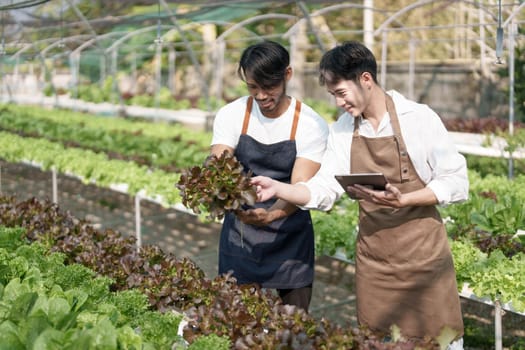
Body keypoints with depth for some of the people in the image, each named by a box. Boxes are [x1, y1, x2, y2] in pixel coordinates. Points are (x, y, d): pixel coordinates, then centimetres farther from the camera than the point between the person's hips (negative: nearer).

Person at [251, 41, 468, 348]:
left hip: (423, 254, -4)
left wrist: (402, 200, -23)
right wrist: (278, 188, -14)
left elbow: (457, 183, -11)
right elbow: (323, 191, 1)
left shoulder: (419, 118, -10)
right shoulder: (343, 130, 4)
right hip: (372, 258, 4)